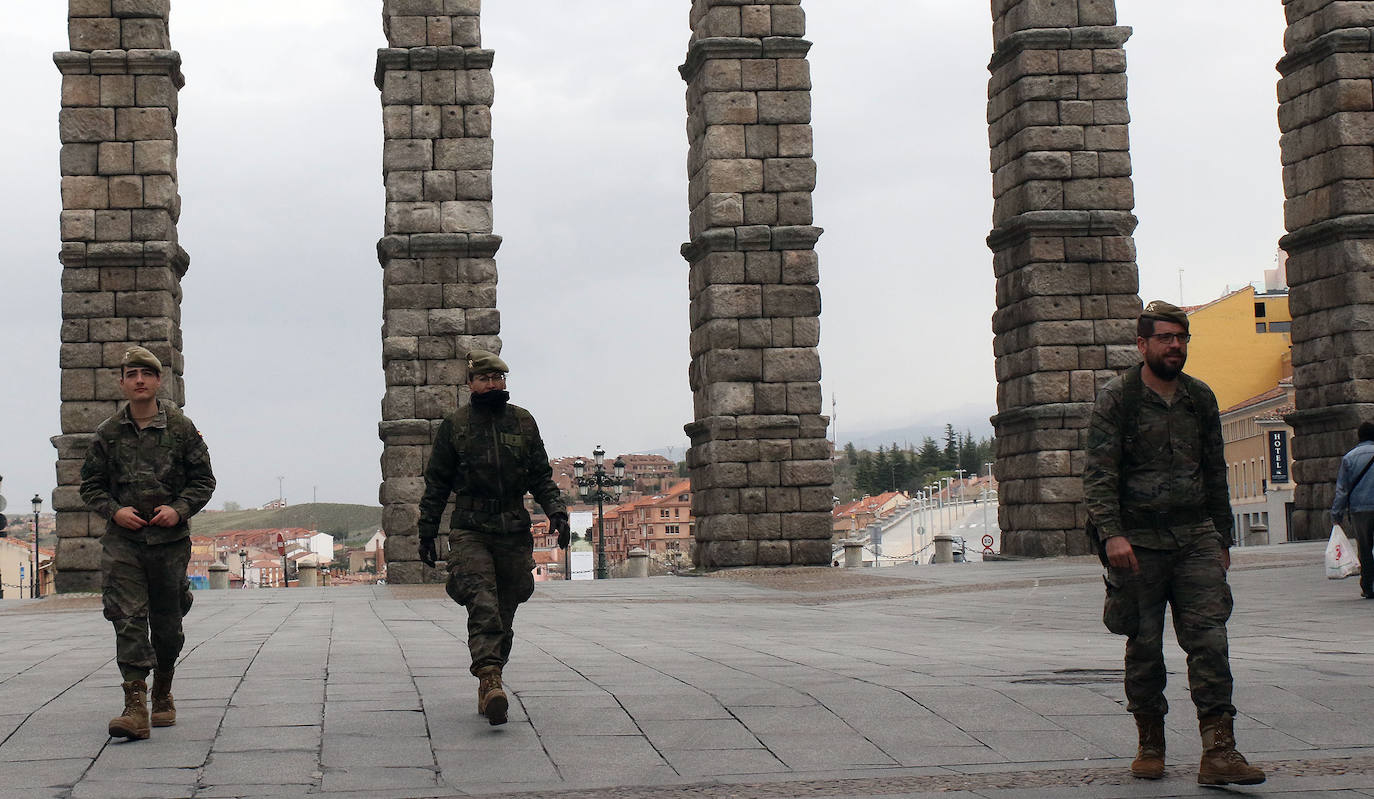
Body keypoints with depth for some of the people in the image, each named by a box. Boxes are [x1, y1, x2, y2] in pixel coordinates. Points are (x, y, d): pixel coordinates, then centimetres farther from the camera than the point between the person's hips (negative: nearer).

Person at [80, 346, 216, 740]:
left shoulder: (181, 427, 1)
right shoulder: (108, 433, 4)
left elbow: (204, 480, 6)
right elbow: (90, 485, 11)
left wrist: (179, 509, -11)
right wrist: (114, 511, -7)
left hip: (170, 539, 0)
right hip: (122, 540, 0)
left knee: (167, 624, 10)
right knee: (127, 619, -13)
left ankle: (163, 694, 32)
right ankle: (135, 707, -18)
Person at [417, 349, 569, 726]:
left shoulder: (523, 422, 11)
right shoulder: (453, 426, 5)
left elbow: (541, 477, 13)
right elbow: (436, 483, 9)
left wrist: (556, 512, -3)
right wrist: (427, 533, 7)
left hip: (514, 532, 3)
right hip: (470, 530, -3)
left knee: (504, 615, 5)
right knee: (483, 606, -19)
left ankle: (489, 687, 15)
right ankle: (490, 682, -29)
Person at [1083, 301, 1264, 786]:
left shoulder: (1201, 399, 12)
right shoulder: (1116, 399, -2)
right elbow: (1098, 475, -8)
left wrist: (1222, 539, 19)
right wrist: (1111, 534, -20)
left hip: (1196, 538, 3)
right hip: (1139, 541, -3)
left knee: (1209, 638, -8)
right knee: (1144, 646, 5)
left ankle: (1219, 752, -10)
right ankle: (1150, 745, 20)